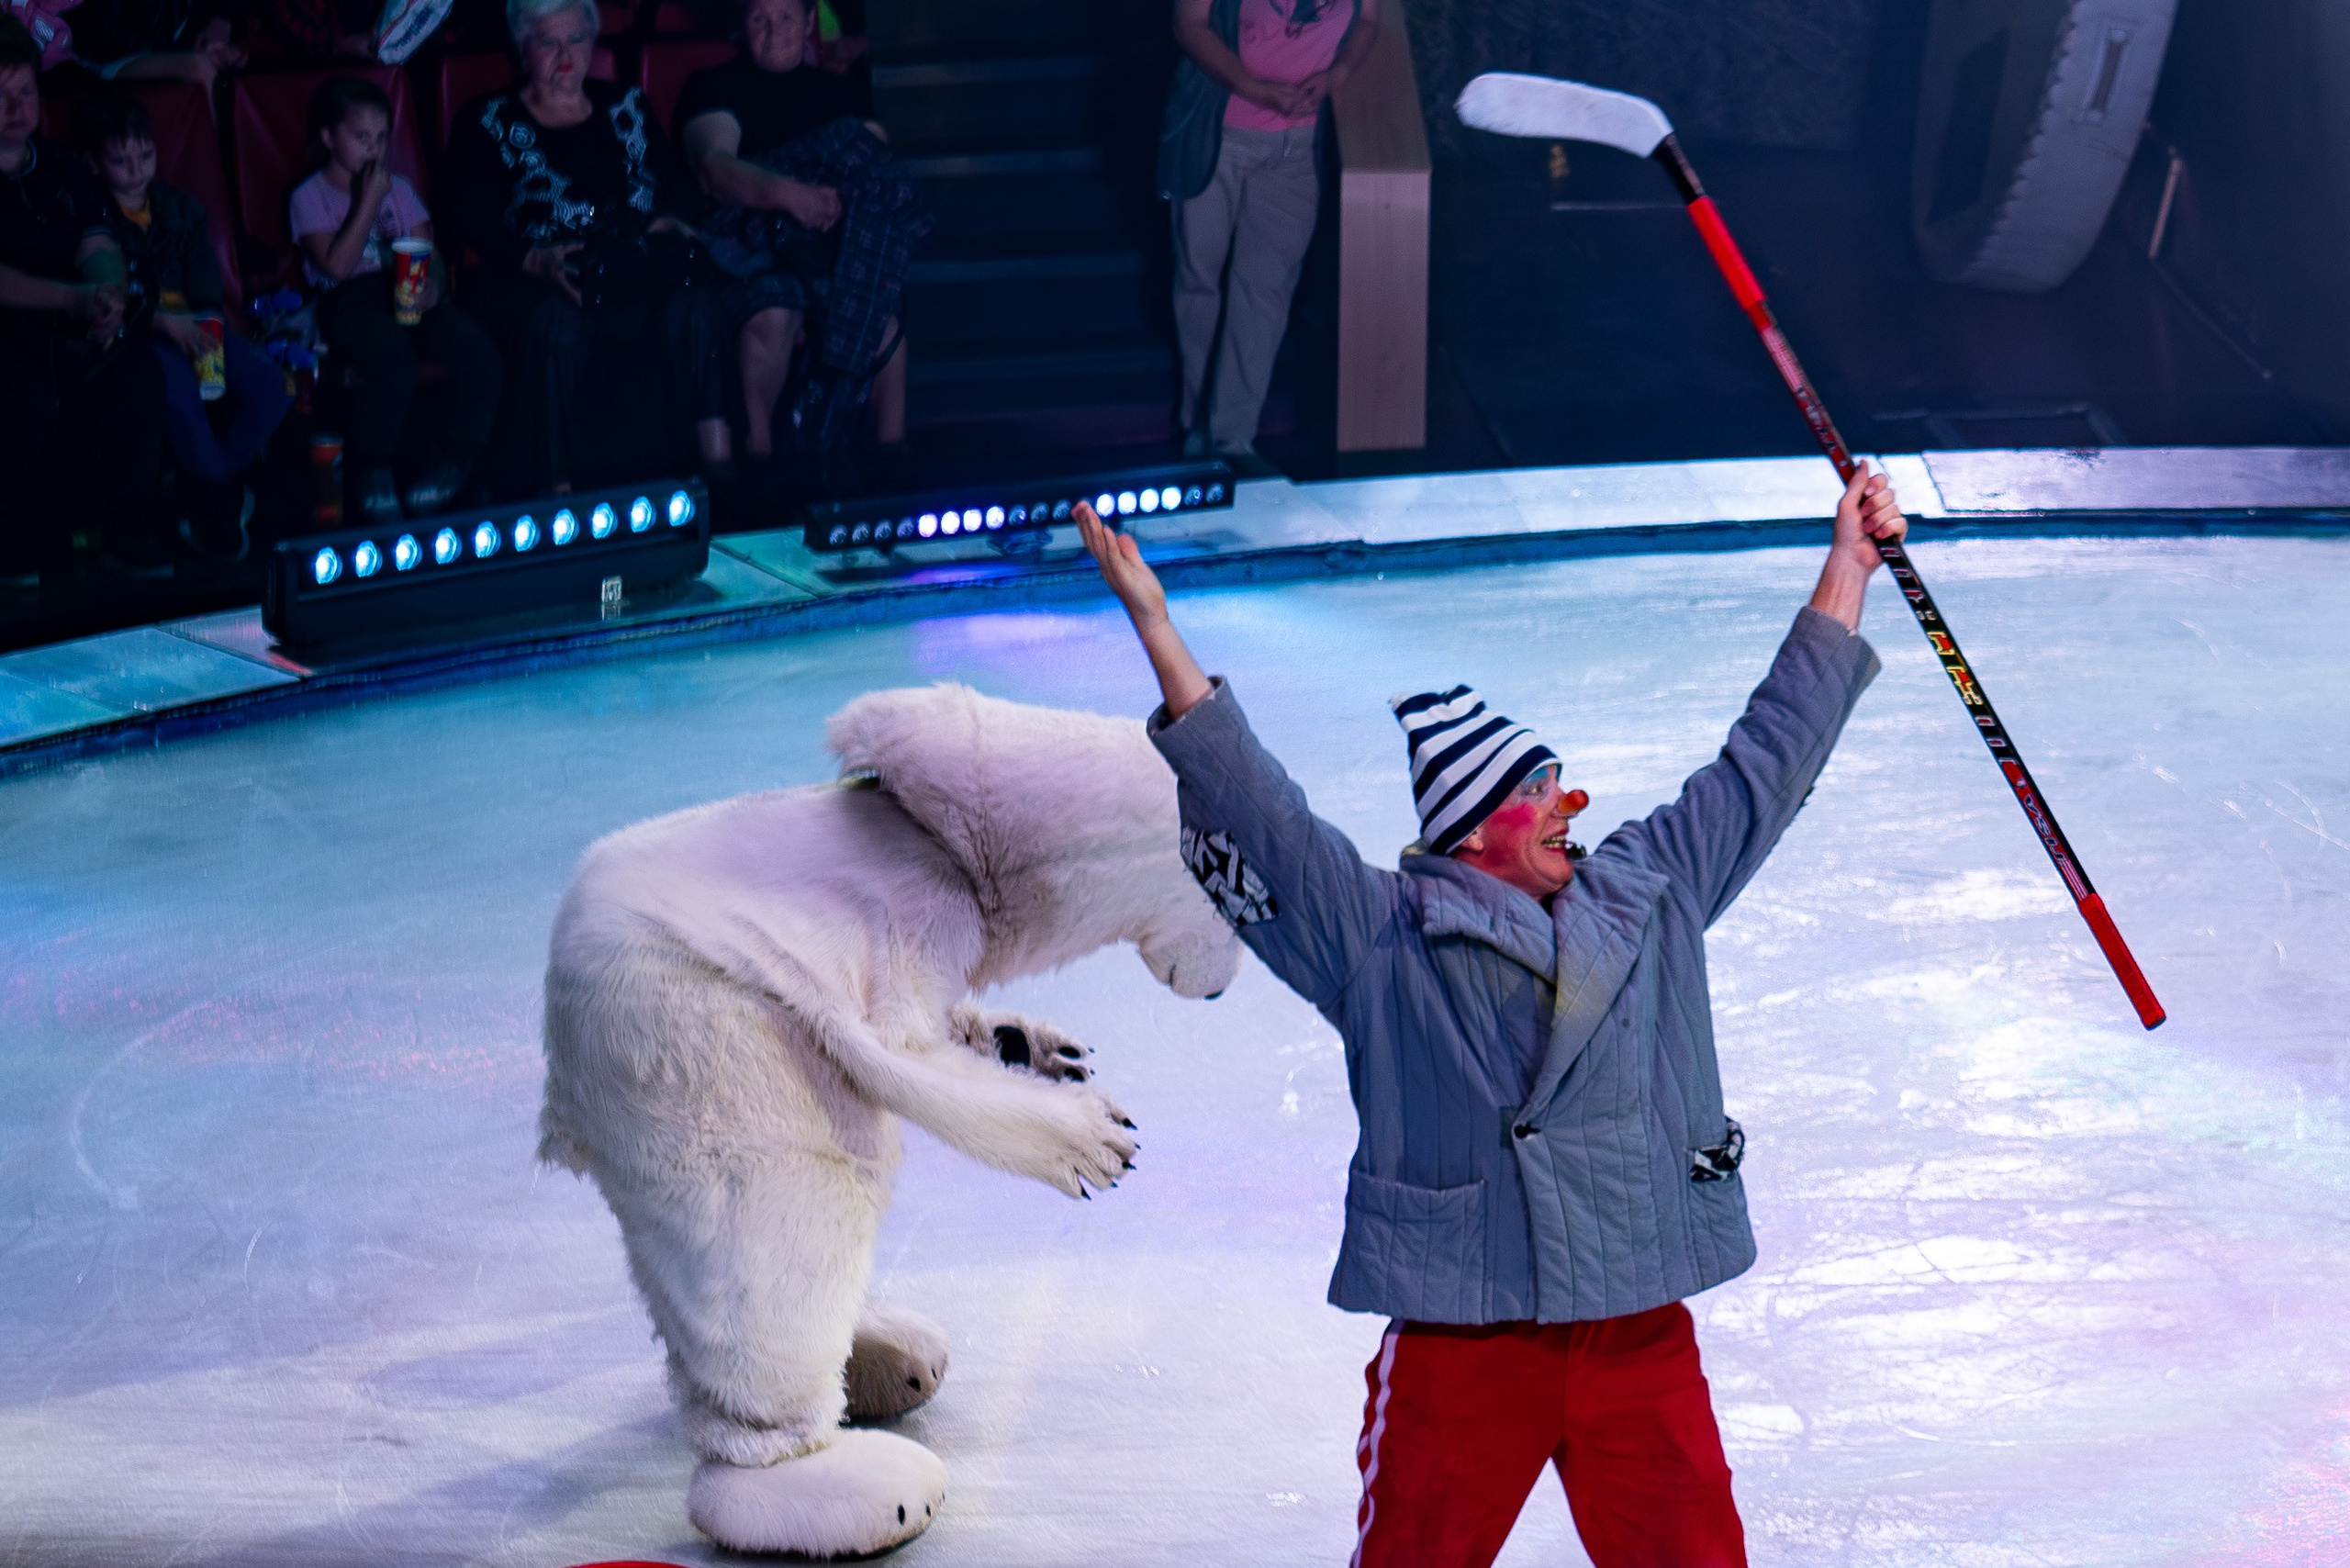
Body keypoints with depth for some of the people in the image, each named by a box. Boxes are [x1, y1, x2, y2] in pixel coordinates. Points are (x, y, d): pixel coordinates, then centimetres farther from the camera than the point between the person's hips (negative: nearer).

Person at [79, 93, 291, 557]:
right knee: (178, 385, -39)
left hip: (189, 324, 6)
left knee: (273, 388, -19)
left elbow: (208, 289, 11)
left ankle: (205, 497, -6)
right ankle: (222, 498, -18)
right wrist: (161, 320, -25)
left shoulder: (180, 208, 17)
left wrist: (208, 327, -10)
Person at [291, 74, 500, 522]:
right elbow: (337, 265, -9)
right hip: (348, 304, -4)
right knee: (394, 361, -38)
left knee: (481, 357, -24)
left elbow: (428, 253, 13)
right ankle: (371, 469, -15)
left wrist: (431, 284, -12)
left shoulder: (397, 189, 22)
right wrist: (368, 201, -6)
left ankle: (456, 458, -2)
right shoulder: (309, 198, 6)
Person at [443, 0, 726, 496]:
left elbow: (677, 185, 18)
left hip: (634, 274, 3)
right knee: (558, 323, -38)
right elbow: (474, 218, 0)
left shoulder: (625, 108, 24)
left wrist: (670, 223, -7)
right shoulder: (489, 122, 12)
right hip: (535, 284, -3)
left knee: (686, 309, -31)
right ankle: (558, 490, -38)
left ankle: (717, 462, -36)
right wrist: (535, 261, -18)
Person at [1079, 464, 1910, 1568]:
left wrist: (1849, 565, 21)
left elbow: (1765, 761, 17)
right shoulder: (1385, 938, -3)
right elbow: (1251, 808, -9)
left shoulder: (1650, 895, 10)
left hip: (1642, 1340, 4)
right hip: (1462, 1343, -3)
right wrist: (1155, 626, -15)